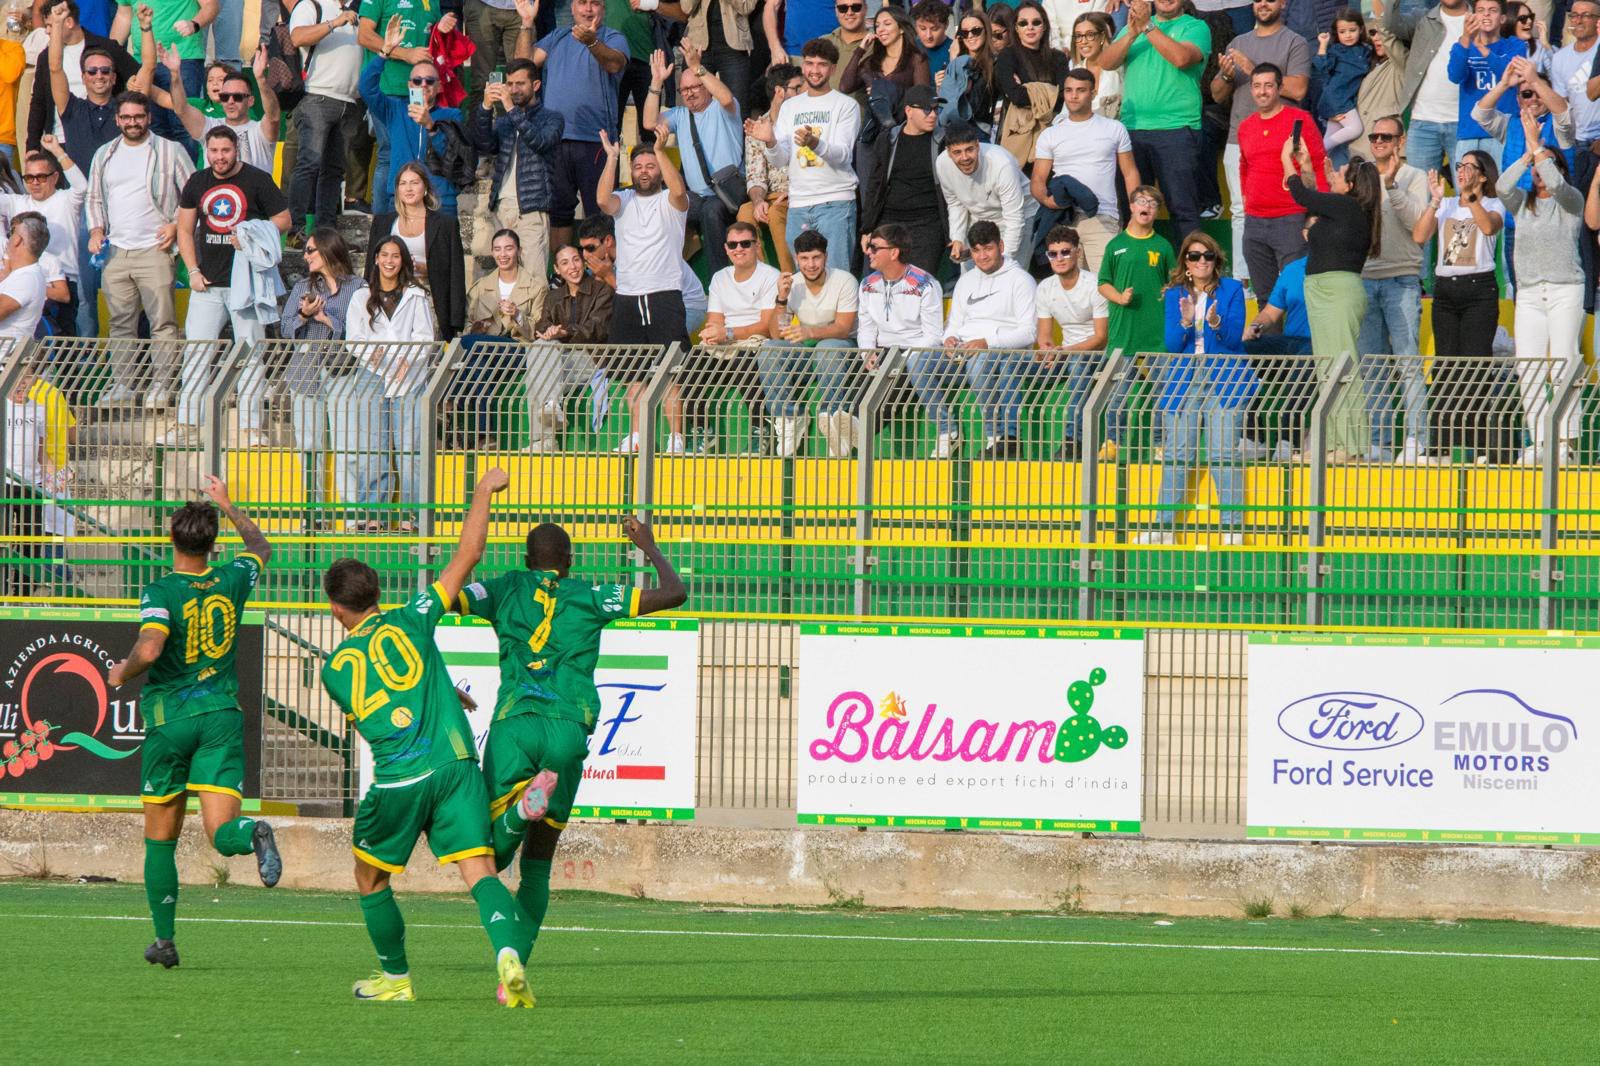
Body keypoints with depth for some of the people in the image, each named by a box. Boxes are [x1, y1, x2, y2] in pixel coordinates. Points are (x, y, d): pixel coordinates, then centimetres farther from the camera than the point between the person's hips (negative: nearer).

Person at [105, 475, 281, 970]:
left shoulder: (161, 592, -12)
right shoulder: (231, 582, 3)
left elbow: (149, 650, -28)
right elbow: (260, 548, 26)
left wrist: (122, 674, -7)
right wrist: (227, 505, 38)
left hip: (169, 720, -2)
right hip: (221, 714, 2)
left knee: (160, 839, 12)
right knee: (220, 831, -7)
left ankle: (164, 939, 15)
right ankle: (255, 835, -43)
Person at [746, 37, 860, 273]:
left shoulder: (846, 105, 2)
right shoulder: (790, 107, 15)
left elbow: (843, 154, -11)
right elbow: (780, 159, 9)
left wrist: (815, 143, -31)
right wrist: (770, 141, -13)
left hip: (835, 203, -5)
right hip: (798, 205, 5)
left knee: (835, 274, -11)